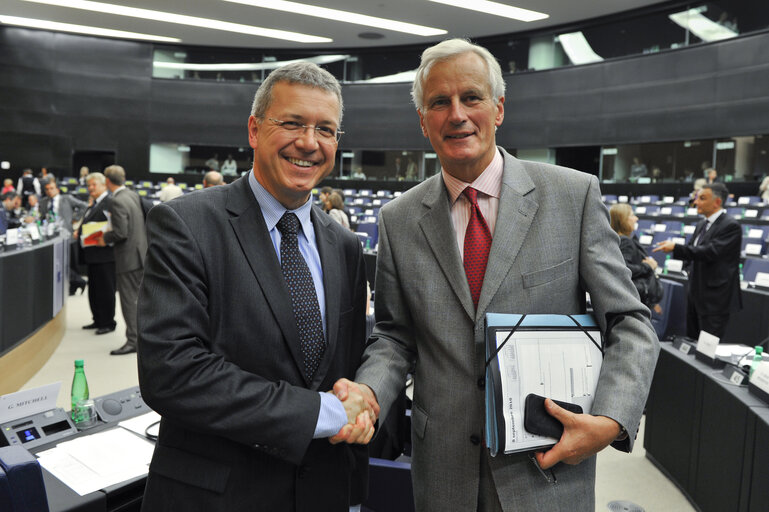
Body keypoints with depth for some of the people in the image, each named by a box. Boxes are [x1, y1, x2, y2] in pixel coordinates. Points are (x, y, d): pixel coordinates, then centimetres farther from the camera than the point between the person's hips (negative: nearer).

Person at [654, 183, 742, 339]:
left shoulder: (731, 226, -15)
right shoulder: (702, 224, 13)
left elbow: (711, 252, -25)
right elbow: (691, 249, 18)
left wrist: (676, 247, -25)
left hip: (716, 298, -9)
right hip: (696, 294, 9)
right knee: (691, 341, 15)